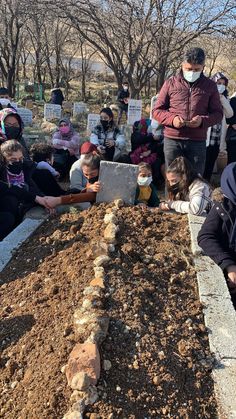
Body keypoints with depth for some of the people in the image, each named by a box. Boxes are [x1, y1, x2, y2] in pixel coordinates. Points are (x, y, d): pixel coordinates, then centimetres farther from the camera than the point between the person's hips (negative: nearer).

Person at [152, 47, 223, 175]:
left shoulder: (210, 86, 8)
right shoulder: (170, 83, 6)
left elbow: (218, 113, 9)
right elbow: (157, 111, 6)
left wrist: (203, 120, -13)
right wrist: (172, 119, -14)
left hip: (197, 141, 1)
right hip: (172, 140, 0)